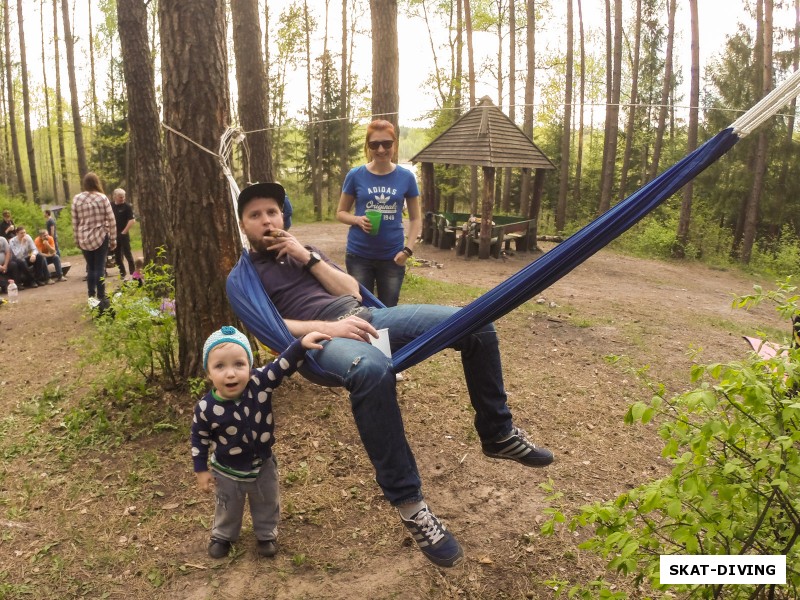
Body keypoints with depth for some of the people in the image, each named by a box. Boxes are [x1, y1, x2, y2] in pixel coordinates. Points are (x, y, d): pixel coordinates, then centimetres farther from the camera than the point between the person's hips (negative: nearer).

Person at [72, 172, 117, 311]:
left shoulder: (76, 199, 1)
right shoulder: (102, 197, -5)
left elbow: (74, 222, 4)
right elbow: (111, 220, -5)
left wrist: (77, 239, 13)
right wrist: (113, 238, 2)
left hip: (84, 239, 3)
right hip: (100, 237, -2)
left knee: (90, 268, 13)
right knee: (100, 268, -1)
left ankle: (91, 297, 16)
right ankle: (101, 298, -2)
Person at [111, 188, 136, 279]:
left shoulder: (127, 206, -6)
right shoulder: (110, 206, 8)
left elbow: (132, 220, -13)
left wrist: (124, 232, -14)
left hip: (123, 234, -5)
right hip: (113, 235, 5)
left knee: (127, 254, -4)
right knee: (117, 256, 9)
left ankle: (132, 273, 0)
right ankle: (122, 273, 19)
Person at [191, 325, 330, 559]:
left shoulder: (259, 383, -30)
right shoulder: (206, 408, -28)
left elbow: (283, 364, -31)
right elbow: (199, 438, -12)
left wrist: (302, 344, -48)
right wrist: (201, 470, -5)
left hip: (263, 464, 1)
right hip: (227, 470, -1)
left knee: (266, 504, 25)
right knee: (228, 508, 27)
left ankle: (266, 534, 52)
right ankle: (222, 536, 55)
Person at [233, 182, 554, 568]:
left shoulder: (302, 252, 27)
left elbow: (351, 291, 15)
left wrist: (308, 258, 3)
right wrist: (327, 327, -19)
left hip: (365, 318, 6)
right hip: (321, 337, -6)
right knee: (371, 370, -45)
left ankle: (498, 434, 8)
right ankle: (408, 502, -29)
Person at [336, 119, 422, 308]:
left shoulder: (406, 177, -2)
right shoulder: (355, 175, -4)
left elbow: (416, 218, 5)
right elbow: (341, 212, 5)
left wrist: (408, 249, -8)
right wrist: (358, 220, -16)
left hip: (392, 256, 1)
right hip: (359, 255, 0)